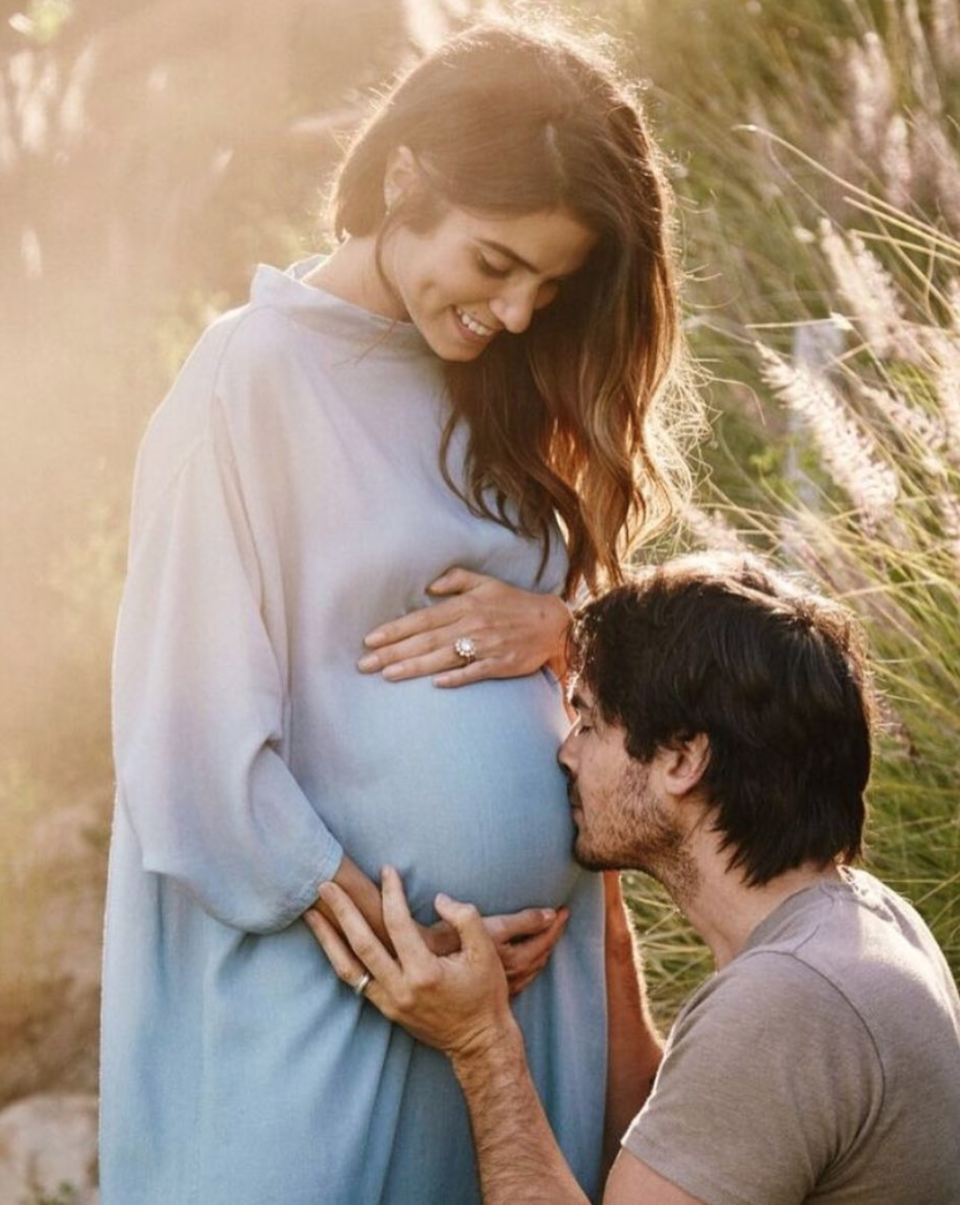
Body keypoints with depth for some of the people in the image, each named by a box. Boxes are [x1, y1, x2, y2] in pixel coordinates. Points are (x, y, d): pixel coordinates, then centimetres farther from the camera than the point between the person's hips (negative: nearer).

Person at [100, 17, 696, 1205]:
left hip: (532, 961, 6)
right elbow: (193, 738, -13)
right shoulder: (253, 380, -11)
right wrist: (398, 945, -12)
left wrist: (557, 625, -8)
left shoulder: (503, 393, 8)